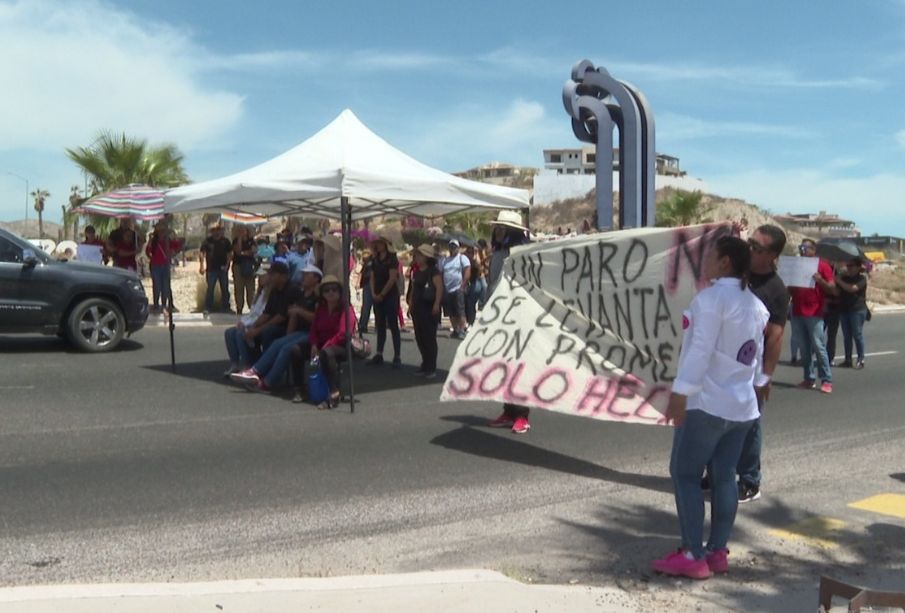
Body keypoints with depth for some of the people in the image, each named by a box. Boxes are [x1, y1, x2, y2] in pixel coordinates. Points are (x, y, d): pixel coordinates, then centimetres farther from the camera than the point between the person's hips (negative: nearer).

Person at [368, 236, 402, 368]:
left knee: (393, 325, -6)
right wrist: (373, 294, -3)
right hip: (377, 297, 6)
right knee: (380, 326, 8)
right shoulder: (375, 260, 13)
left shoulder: (392, 258, -6)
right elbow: (372, 277, 11)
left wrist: (382, 295, -13)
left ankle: (397, 356, -6)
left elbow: (392, 278, -13)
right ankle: (379, 354, 12)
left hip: (390, 295, -6)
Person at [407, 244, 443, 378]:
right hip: (417, 308, 8)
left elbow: (439, 287, -17)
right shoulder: (417, 272, 16)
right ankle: (425, 364, 20)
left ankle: (431, 368, 1)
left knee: (429, 337, -5)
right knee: (420, 337, 10)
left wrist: (437, 304, -25)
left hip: (429, 308, -8)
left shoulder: (433, 271, -9)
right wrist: (410, 304, 16)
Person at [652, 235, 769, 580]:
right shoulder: (756, 304, 12)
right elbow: (757, 354, 16)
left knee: (685, 474, -1)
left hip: (707, 402, -8)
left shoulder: (711, 298, -15)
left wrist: (679, 394, -19)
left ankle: (693, 556, -1)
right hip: (742, 404, 8)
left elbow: (700, 351, -20)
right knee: (724, 477, 11)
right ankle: (717, 552, 16)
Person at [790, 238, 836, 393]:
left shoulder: (822, 266, 0)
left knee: (819, 347, -7)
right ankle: (809, 379, 13)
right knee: (804, 348, 7)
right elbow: (790, 288, 20)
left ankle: (827, 381, -2)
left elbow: (832, 289, -4)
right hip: (797, 313, 5)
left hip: (815, 314, -5)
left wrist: (820, 280, -22)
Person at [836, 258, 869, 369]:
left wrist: (839, 281, -16)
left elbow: (853, 288, -20)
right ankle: (848, 359, 7)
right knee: (846, 336, 5)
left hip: (857, 310, -6)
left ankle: (861, 359, 0)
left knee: (857, 334, -5)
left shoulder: (862, 278, -3)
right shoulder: (844, 276, 16)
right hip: (844, 309, 6)